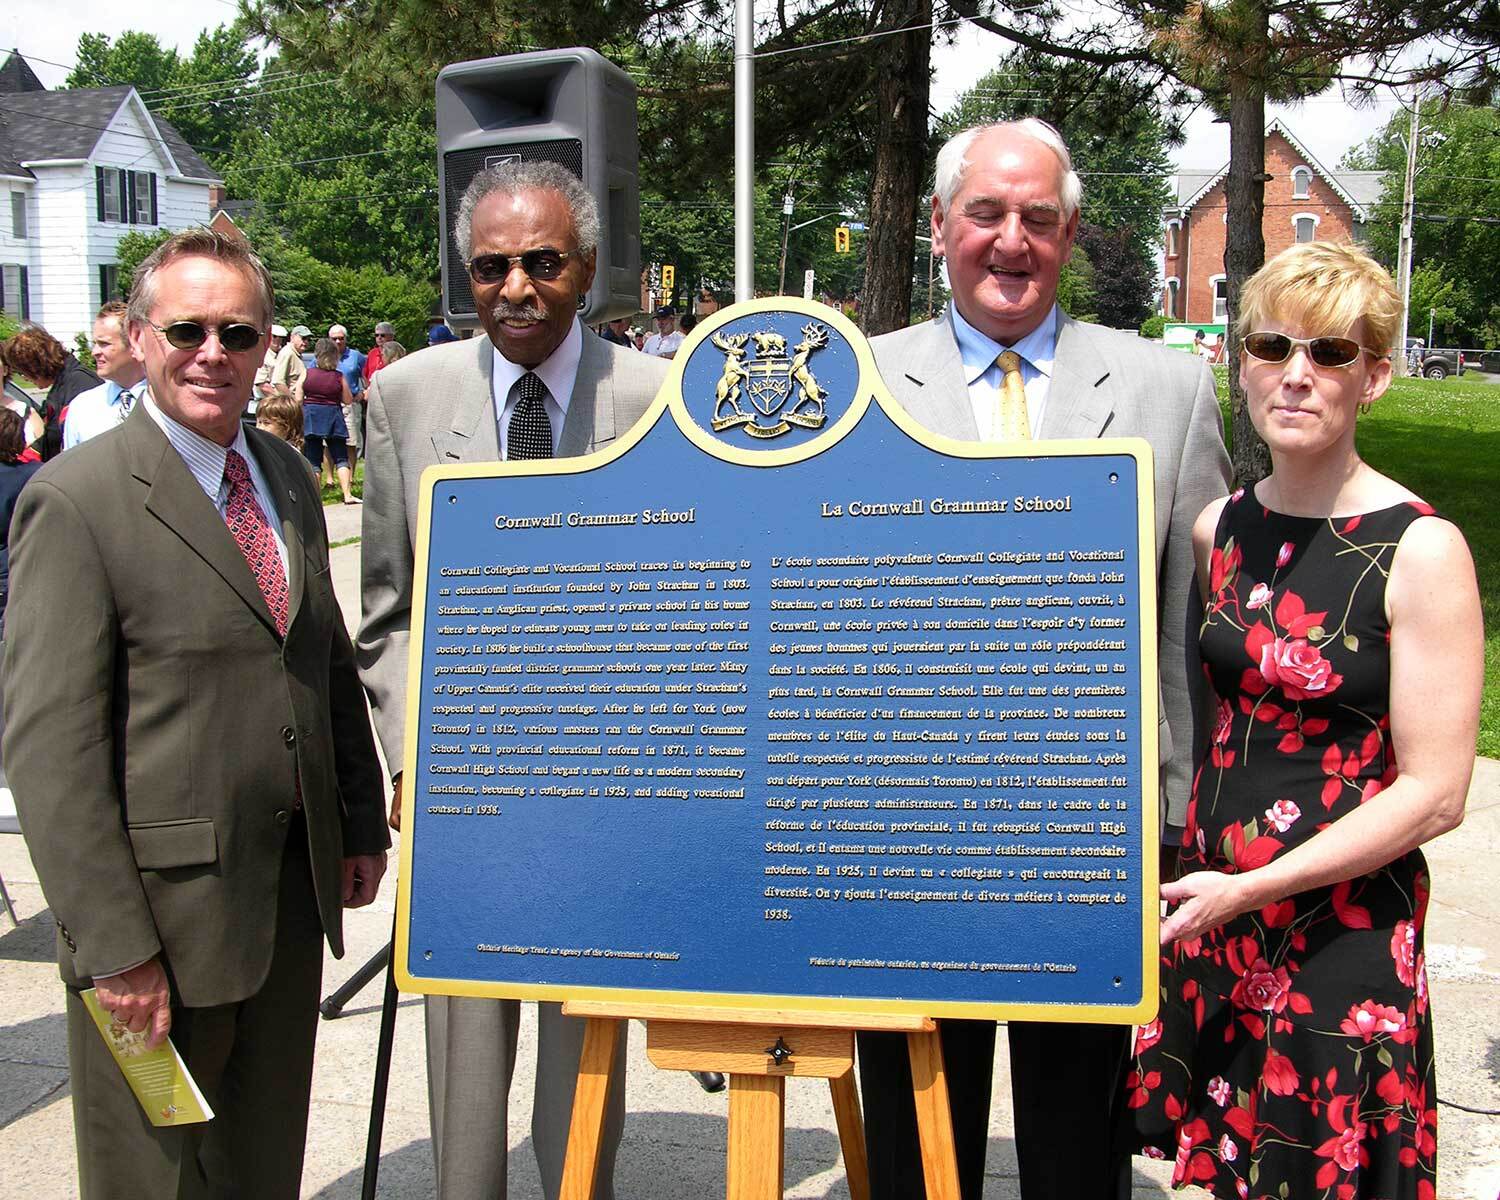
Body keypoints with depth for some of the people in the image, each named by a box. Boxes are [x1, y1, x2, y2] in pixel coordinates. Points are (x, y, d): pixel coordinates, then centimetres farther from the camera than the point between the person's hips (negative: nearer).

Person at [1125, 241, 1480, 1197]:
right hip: (1209, 904, 5)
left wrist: (1248, 888, -18)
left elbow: (1435, 794, -15)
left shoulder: (1421, 550, -14)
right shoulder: (1220, 529, 3)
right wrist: (1195, 867, 7)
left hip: (1344, 926, -5)